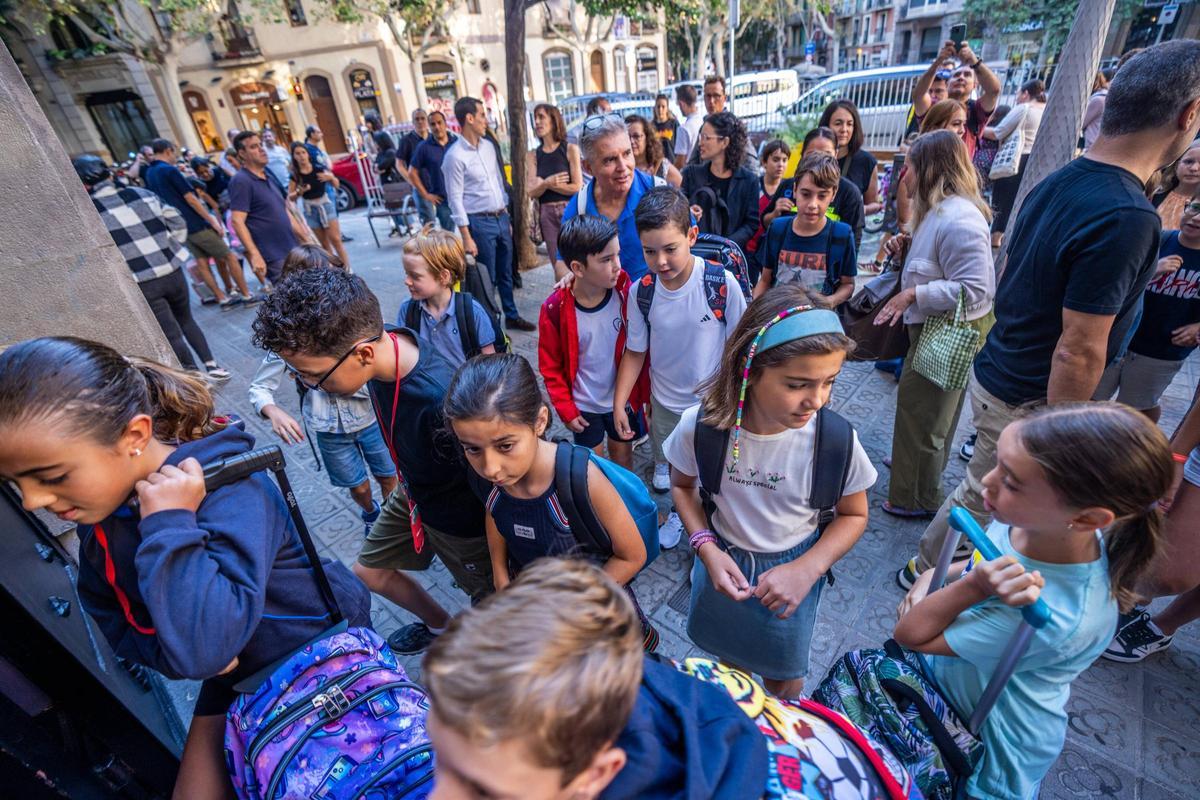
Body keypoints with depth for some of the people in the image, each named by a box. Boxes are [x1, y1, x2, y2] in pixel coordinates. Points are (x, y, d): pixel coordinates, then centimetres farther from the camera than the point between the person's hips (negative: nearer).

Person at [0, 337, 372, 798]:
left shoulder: (230, 493, -35)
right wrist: (166, 653, -15)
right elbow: (110, 616, 4)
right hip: (237, 674, 7)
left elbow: (203, 651, -43)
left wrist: (170, 526, -41)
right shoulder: (101, 505, -9)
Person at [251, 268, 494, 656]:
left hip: (462, 519, -8)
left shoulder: (441, 399, -43)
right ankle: (440, 624, 50)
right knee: (369, 572, 25)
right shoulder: (381, 341, -18)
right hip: (412, 494, 8)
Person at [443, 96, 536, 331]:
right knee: (487, 278, 0)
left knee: (506, 274, 16)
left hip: (500, 218, 7)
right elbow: (455, 199, -13)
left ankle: (512, 316, 30)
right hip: (479, 223, -7)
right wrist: (466, 237, -16)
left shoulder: (488, 146, 9)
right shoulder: (455, 156, -12)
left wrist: (507, 217, 15)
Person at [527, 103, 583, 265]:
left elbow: (577, 187, -7)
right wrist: (547, 183, -19)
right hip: (547, 213, 3)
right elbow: (531, 192, 1)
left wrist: (545, 185, -6)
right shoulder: (532, 155, 9)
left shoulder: (571, 149, 0)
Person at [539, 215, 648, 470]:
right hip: (583, 406, -1)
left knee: (623, 454, 22)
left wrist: (643, 392, -2)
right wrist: (565, 410, -7)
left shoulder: (625, 293, -16)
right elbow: (550, 366, -10)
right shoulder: (555, 309, -21)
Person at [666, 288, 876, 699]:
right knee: (729, 655, 30)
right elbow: (682, 484, -5)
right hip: (722, 559, 1)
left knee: (783, 676, 26)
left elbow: (853, 515, -9)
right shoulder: (699, 425, -27)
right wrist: (707, 548, -19)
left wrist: (806, 570, -22)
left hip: (793, 568, -1)